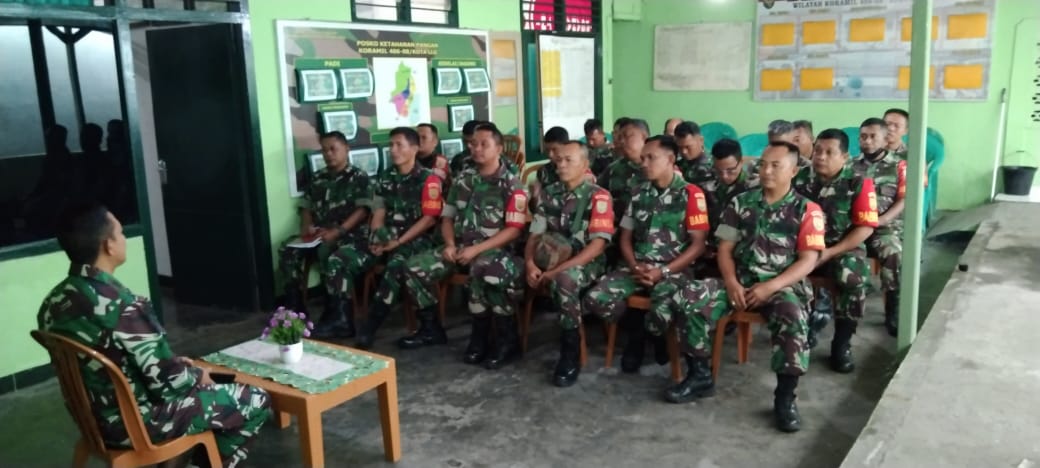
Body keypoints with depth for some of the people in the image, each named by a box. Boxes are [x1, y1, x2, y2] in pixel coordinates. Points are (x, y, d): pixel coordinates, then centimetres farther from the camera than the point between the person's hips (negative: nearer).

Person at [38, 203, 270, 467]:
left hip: (95, 419, 9)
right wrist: (198, 375, -3)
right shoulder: (123, 307, -30)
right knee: (257, 401, 2)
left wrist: (174, 363, 11)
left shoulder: (53, 303, -3)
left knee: (191, 380, 29)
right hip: (138, 424, -9)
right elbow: (167, 382, -24)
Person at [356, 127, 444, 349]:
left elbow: (429, 219, -10)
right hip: (389, 237, 6)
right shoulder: (384, 179, 14)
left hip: (418, 239, -6)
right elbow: (379, 214, 12)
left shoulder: (428, 179, -4)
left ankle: (371, 325, -25)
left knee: (397, 264, -37)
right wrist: (376, 240, -8)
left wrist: (399, 241, -16)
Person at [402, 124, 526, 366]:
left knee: (481, 269, -40)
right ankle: (430, 327, 7)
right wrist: (450, 245, -4)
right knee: (415, 266, -12)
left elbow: (514, 229, -11)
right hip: (460, 246, 6)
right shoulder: (463, 181, 14)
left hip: (493, 248, -6)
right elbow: (447, 218, 17)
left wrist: (477, 249, -19)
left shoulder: (511, 185, -3)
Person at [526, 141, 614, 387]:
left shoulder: (598, 196, -7)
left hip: (587, 263, -4)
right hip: (549, 263, 4)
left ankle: (570, 355, -23)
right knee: (543, 244, -28)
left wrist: (558, 269, -23)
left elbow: (598, 245, -16)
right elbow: (534, 236, 5)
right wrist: (530, 263, -17)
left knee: (565, 277, -36)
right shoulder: (548, 194, 10)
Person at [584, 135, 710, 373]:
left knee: (663, 315, -34)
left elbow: (698, 244, -6)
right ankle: (636, 330, 9)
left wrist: (663, 272, -16)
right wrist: (634, 266, -6)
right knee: (595, 299, -21)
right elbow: (625, 237, 15)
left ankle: (660, 335, 7)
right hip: (637, 266, 4)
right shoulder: (639, 192, 13)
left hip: (674, 269, -4)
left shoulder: (691, 194, -2)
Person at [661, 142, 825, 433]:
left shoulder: (806, 210, 2)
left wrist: (770, 287, -19)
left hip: (782, 285, -3)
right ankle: (700, 376, -3)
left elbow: (808, 260, -6)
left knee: (792, 317, -37)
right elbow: (725, 249, 8)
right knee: (685, 300, -19)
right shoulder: (741, 202, 10)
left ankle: (785, 398, -19)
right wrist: (731, 283, -11)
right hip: (740, 280, 3)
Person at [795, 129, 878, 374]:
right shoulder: (799, 179, 1)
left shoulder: (858, 183, -6)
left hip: (843, 248, -2)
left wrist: (830, 253, -16)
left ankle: (842, 343, -12)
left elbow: (865, 228, -8)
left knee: (855, 278, -33)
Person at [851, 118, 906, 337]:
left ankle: (893, 313, -16)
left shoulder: (898, 165, 7)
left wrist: (879, 221, -15)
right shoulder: (852, 166, 15)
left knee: (893, 254, -32)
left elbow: (903, 200, -1)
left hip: (887, 226, -2)